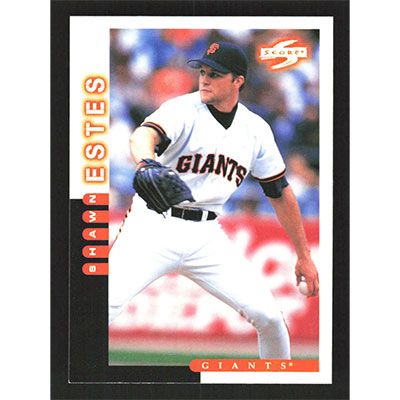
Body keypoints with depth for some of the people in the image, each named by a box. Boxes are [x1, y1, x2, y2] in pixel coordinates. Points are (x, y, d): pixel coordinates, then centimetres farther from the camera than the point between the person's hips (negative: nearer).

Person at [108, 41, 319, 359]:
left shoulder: (256, 129, 7)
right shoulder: (183, 109, -8)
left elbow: (280, 192, 16)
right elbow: (144, 135, -30)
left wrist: (304, 256, 17)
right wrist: (147, 164, -54)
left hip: (207, 237, 4)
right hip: (154, 226, -4)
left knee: (267, 316, -2)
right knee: (107, 301, -23)